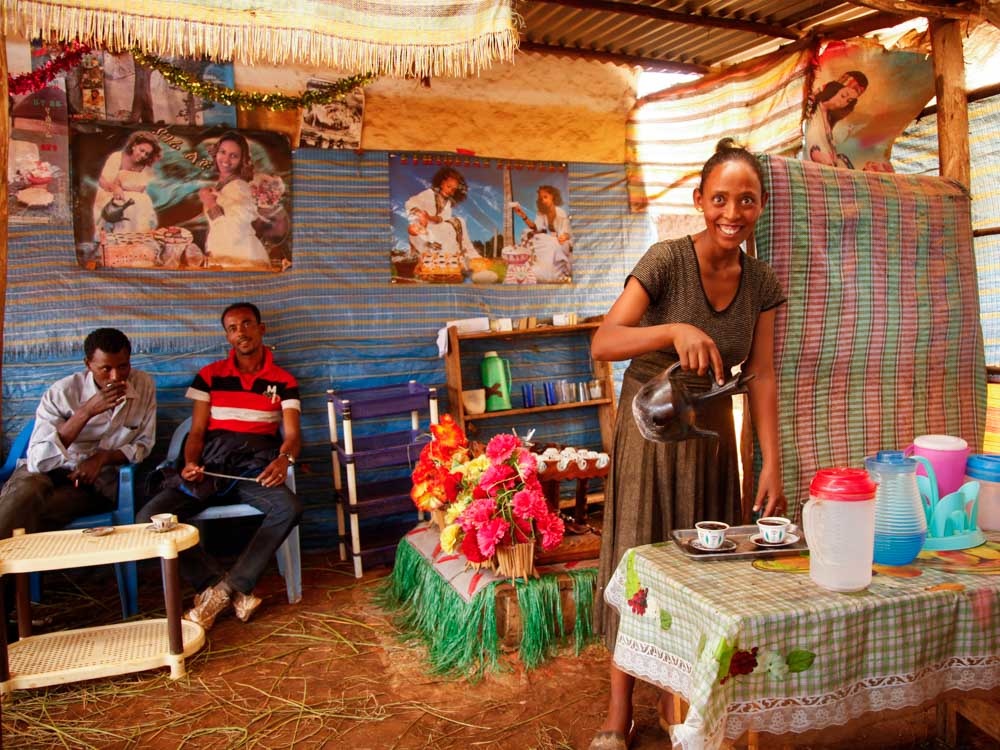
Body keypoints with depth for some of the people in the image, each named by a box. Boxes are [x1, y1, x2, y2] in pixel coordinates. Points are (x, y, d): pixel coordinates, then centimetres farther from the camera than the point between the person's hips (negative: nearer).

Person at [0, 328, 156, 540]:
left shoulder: (144, 385, -5)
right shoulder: (62, 393, -13)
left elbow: (143, 445, 4)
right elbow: (38, 460, -20)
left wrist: (102, 457, -15)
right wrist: (86, 412, -27)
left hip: (98, 483, 1)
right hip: (48, 473, 0)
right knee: (26, 492, -35)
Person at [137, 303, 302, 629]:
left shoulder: (283, 381, 12)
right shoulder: (209, 376, 16)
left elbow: (292, 434, 1)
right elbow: (197, 431, 11)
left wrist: (284, 458, -24)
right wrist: (190, 463, -11)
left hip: (254, 464, -1)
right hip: (211, 462, 2)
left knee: (289, 508, -34)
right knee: (148, 517, -23)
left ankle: (220, 589, -22)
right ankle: (229, 587, -18)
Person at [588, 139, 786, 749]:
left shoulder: (763, 283, -3)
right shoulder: (666, 261, -17)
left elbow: (762, 378, -3)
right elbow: (603, 343, -25)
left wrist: (773, 467, -8)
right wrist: (676, 330, -41)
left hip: (712, 435, 5)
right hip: (650, 430, -4)